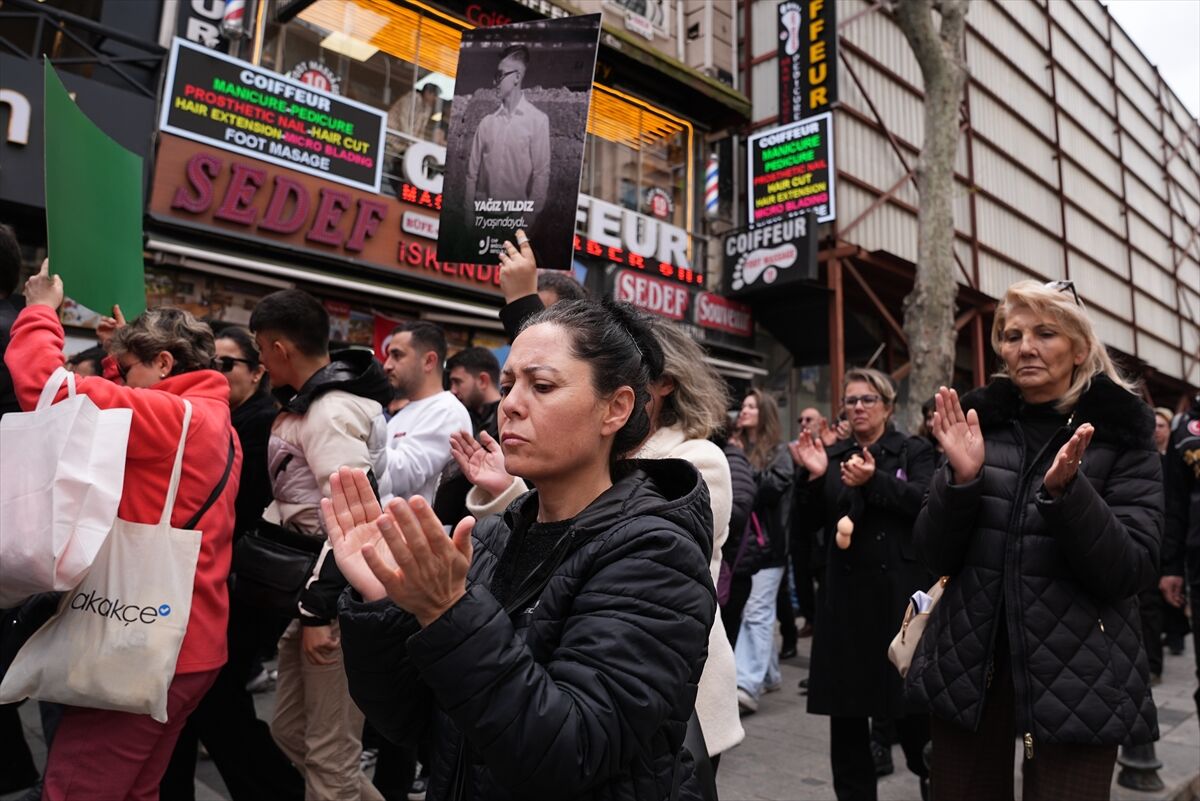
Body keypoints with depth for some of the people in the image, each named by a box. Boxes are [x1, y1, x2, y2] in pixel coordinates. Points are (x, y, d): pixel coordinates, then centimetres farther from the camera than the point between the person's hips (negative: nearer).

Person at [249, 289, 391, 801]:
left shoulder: (331, 411, -17)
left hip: (338, 599, -10)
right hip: (312, 589, 10)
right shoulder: (312, 404, 13)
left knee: (328, 754, 1)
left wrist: (320, 610, -21)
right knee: (292, 732, 19)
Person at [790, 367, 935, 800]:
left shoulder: (914, 451, 5)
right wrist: (813, 477, -11)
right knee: (845, 703, 6)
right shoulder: (834, 455, 12)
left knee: (910, 696, 6)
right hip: (846, 591, 3)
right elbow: (811, 521, 6)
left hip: (901, 589, -2)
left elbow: (927, 501, -12)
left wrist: (875, 480, -25)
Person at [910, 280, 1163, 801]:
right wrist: (961, 478, -17)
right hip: (967, 664, 2)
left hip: (1076, 677, -2)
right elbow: (935, 556, 0)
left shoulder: (1122, 435, -1)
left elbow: (1130, 572, -10)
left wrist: (1066, 489, -24)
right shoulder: (979, 422, 3)